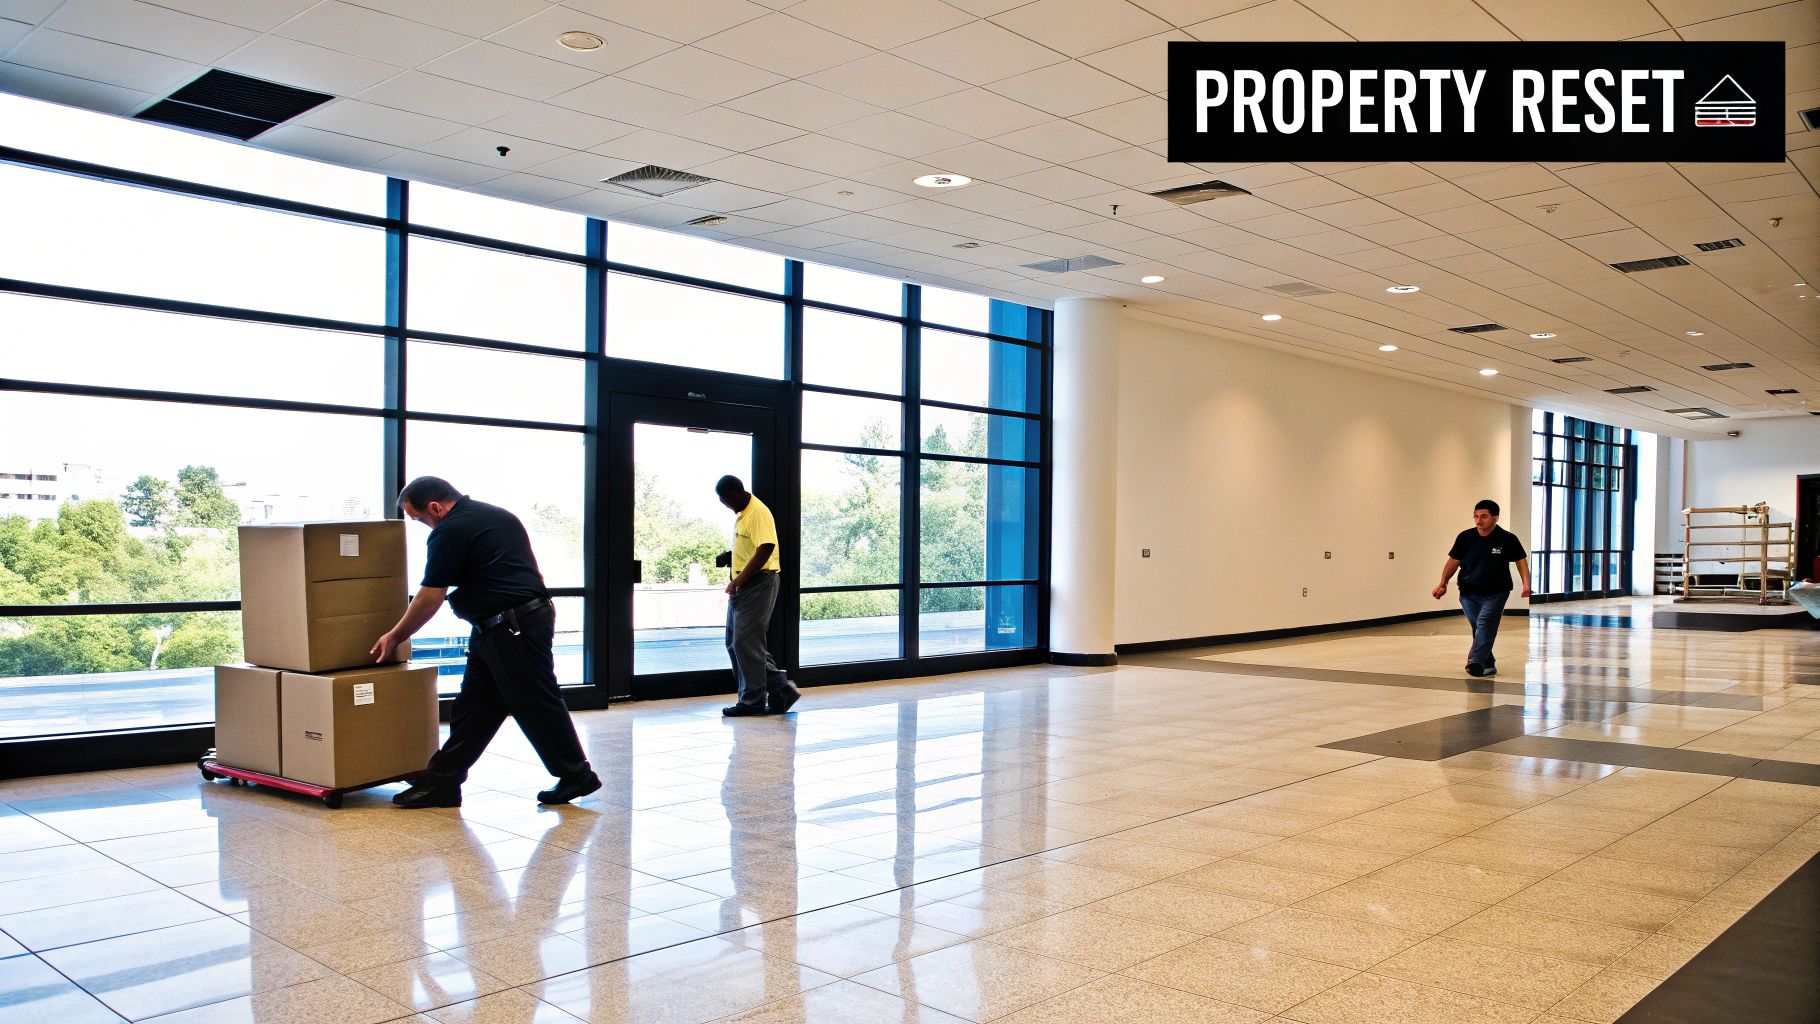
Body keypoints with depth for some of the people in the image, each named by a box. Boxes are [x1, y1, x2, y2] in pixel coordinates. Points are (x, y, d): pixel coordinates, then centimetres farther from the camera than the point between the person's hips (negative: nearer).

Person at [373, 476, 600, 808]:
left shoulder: (449, 531, -11)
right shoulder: (497, 515, 17)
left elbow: (429, 599, -8)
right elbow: (534, 571, 21)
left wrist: (395, 637, 5)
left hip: (513, 628, -10)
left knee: (537, 704, 0)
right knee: (473, 706, 11)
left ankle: (577, 776, 11)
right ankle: (442, 783, 16)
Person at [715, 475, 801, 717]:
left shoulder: (758, 513, -15)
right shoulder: (741, 514, 15)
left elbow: (765, 549, -24)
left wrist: (739, 579, -25)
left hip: (757, 585, -10)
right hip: (742, 586, 10)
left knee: (746, 643, -6)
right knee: (735, 643, 11)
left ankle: (753, 701, 5)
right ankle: (780, 689, 15)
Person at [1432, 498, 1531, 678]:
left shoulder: (1508, 539, -6)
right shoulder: (1465, 537, -1)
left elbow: (1521, 561, 4)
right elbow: (1453, 561, 8)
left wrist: (1526, 584, -10)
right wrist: (1443, 584, -2)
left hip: (1495, 594, -3)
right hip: (1469, 593, 3)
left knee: (1485, 624, -20)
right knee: (1479, 628, 3)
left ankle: (1475, 662, -32)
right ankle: (1488, 664, 19)